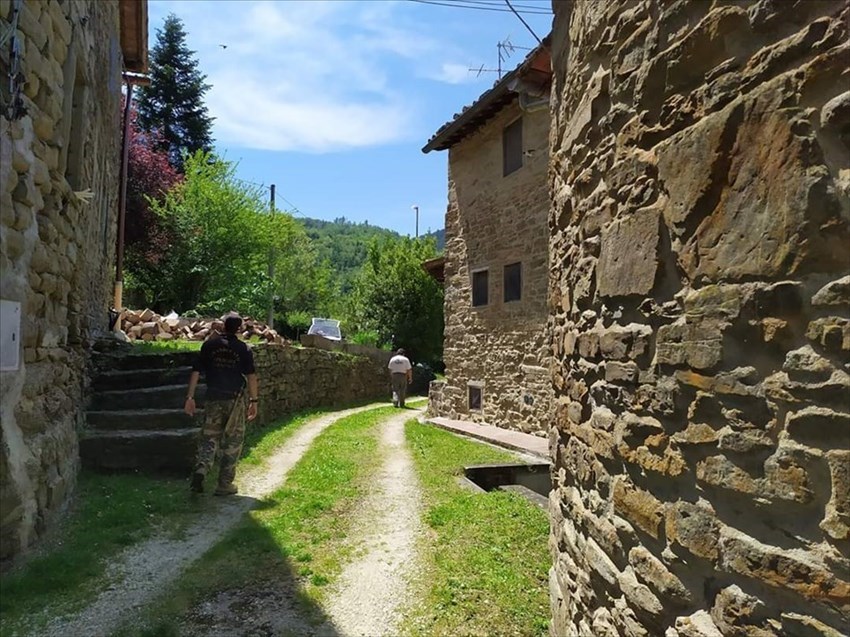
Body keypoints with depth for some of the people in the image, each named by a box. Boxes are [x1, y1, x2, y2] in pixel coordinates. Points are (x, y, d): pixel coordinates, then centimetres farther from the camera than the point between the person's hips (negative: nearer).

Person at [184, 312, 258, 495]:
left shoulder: (209, 345, 2)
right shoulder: (243, 349, -3)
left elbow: (196, 372, 2)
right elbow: (251, 376, -5)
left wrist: (190, 397, 7)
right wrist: (254, 401, 1)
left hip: (214, 399, 2)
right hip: (235, 400, -2)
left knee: (209, 438, 12)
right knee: (232, 442, 8)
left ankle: (200, 469, -11)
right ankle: (225, 484, 12)